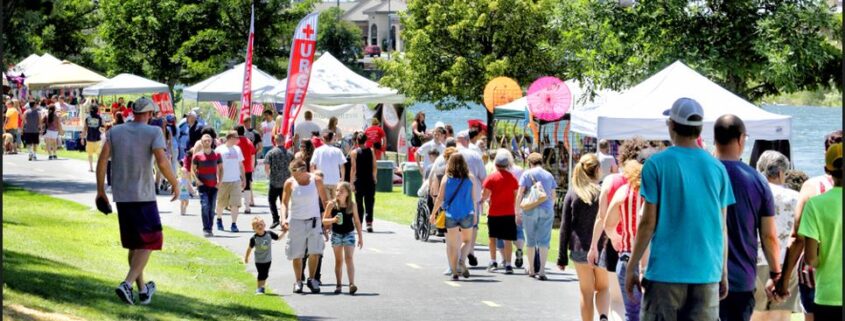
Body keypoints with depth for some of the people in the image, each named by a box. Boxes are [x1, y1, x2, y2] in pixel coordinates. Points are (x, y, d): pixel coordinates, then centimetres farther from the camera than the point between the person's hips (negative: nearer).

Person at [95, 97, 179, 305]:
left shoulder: (114, 132, 5)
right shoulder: (153, 133, -7)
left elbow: (102, 160, -1)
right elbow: (162, 163, -18)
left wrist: (100, 190, 7)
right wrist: (175, 185, -4)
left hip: (121, 196, 5)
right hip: (144, 196, -5)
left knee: (134, 244, 17)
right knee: (148, 243, 3)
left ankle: (142, 289, 22)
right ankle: (127, 284, -14)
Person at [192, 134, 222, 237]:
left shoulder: (217, 155, 6)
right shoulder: (197, 155, 1)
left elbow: (220, 169, 13)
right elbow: (193, 169, 5)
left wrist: (220, 181, 1)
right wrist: (197, 180, -9)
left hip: (214, 185, 3)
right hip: (202, 185, -3)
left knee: (212, 208, 5)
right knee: (204, 206, -15)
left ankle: (210, 229, 13)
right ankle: (206, 229, -12)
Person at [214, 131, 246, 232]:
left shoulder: (237, 149, 11)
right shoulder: (219, 150, -4)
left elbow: (241, 165, 17)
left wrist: (244, 179, 14)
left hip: (236, 181, 3)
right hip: (223, 181, -3)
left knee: (235, 203, -8)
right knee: (221, 203, 10)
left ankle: (234, 224, -6)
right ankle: (219, 219, 34)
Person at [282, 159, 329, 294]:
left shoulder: (316, 180, -4)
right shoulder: (290, 183, -4)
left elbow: (324, 199, 6)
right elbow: (285, 203, 1)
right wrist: (284, 218, -14)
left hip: (313, 220, 0)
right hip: (296, 221, 0)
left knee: (315, 252, -9)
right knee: (296, 254, 4)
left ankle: (311, 280, 7)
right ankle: (298, 281, 18)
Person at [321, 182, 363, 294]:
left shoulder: (352, 205, -6)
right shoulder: (332, 204, -7)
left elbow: (357, 221, 3)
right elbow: (324, 220, -3)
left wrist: (360, 237, 3)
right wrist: (333, 220, -24)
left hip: (349, 234, -1)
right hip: (336, 234, 1)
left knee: (349, 258, -12)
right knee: (338, 261, 10)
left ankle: (352, 284, -21)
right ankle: (338, 285, 17)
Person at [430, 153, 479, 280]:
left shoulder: (447, 178, -4)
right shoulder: (470, 178, -2)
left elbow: (440, 198, -3)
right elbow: (474, 198, 3)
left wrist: (433, 213, 8)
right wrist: (475, 214, 15)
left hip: (450, 214, 0)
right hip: (467, 214, 0)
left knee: (452, 244, 8)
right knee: (467, 241, 16)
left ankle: (454, 272, 5)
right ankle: (461, 260, -10)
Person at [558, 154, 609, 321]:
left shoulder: (572, 193, 0)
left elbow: (565, 227, -1)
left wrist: (562, 256, 3)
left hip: (580, 249, 1)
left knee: (586, 292, 11)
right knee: (603, 288, 14)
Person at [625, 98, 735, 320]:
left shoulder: (657, 164, -4)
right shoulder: (717, 168, 6)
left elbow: (648, 223, -6)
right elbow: (721, 227, 10)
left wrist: (631, 268, 1)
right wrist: (723, 273, 18)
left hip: (666, 271, -3)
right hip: (707, 274, 3)